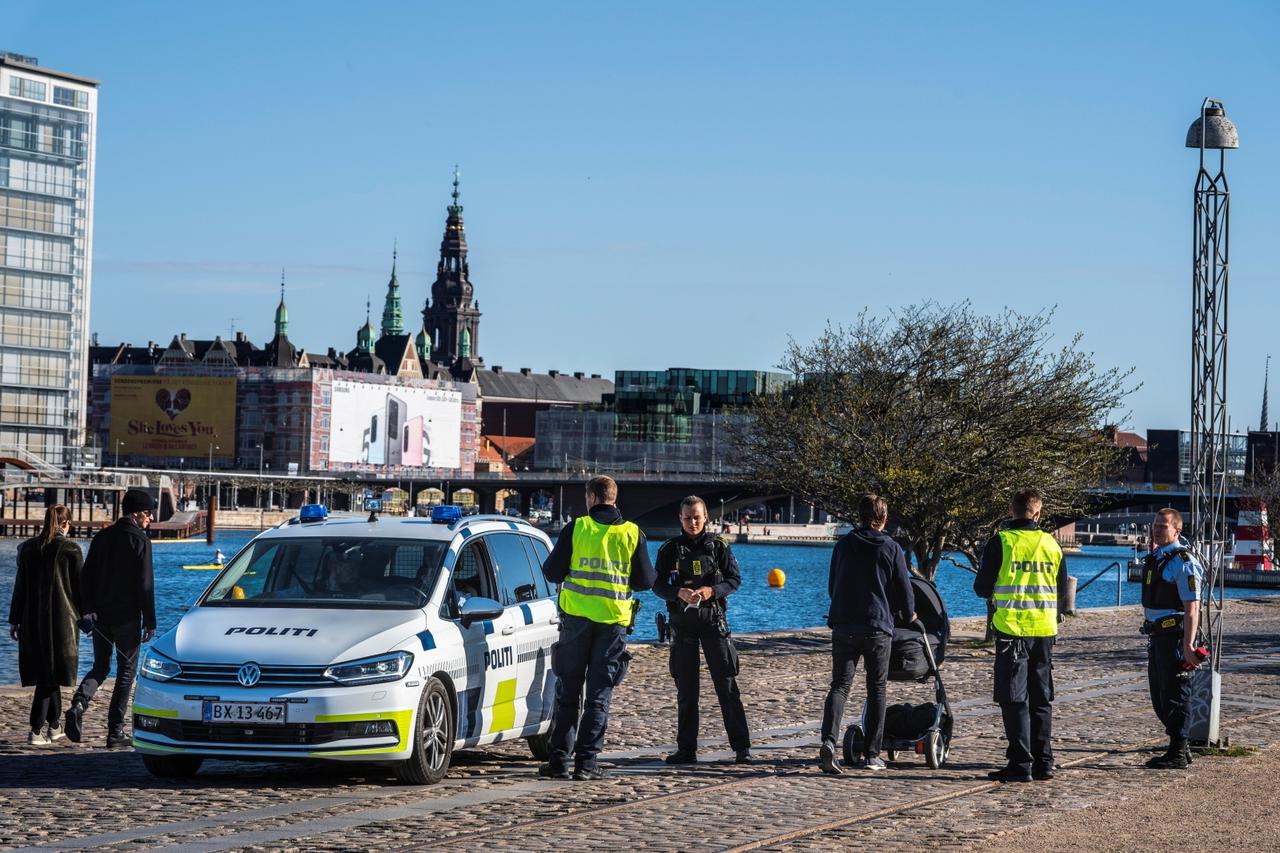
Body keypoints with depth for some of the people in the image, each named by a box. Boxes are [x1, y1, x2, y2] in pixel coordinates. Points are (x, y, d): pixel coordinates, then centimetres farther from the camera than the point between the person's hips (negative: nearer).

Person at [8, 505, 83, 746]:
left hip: (33, 620, 4)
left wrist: (15, 620, 11)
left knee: (45, 672, 14)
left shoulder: (28, 548, 3)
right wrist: (83, 616, 7)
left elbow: (20, 586, 6)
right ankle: (37, 730, -2)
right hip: (61, 618, -4)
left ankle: (54, 726, 20)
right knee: (51, 674, 2)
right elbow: (79, 586, -4)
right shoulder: (70, 549, -8)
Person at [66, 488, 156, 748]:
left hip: (100, 616, 6)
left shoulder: (101, 537, 10)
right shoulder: (139, 541, -9)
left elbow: (87, 577, 8)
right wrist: (150, 622, -8)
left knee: (100, 667, 15)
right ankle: (115, 732, 2)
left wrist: (87, 610, 7)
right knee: (126, 671, 3)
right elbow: (145, 585, -12)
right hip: (127, 617, -6)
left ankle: (78, 704, -13)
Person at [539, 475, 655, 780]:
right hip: (613, 620, 1)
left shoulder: (575, 529, -3)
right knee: (599, 695, 4)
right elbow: (645, 580, 3)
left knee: (568, 691, 7)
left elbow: (552, 572, -1)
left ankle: (559, 759, 4)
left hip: (577, 618, -1)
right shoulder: (632, 534, 1)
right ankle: (586, 762, 0)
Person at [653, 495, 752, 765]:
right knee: (685, 688, 5)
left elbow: (735, 579, 1)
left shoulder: (718, 546, 3)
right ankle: (686, 750, 10)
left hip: (713, 619, -2)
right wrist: (679, 593, -18)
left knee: (727, 685, -5)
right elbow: (658, 584, 2)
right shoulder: (670, 549, 6)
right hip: (682, 622, 2)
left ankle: (742, 747, -4)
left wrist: (711, 590, -17)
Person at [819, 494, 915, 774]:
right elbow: (904, 590, 2)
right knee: (876, 690, 9)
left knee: (840, 685, 1)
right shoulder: (891, 549, -2)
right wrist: (908, 615, 23)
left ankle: (829, 741, -22)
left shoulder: (843, 546, 7)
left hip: (843, 627, 2)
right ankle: (871, 755, 9)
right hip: (878, 629, -2)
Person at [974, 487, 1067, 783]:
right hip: (1045, 631, 4)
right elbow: (1062, 591, 12)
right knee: (1041, 698, 12)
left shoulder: (1000, 543, -8)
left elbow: (982, 588, -4)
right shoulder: (1052, 544, 5)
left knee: (1015, 699, -1)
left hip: (1012, 629, -4)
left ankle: (1021, 764, -5)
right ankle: (1043, 762, 14)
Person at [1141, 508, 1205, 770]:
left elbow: (1192, 608, -18)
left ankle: (1178, 755, 2)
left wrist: (1188, 646, -24)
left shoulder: (1183, 562, -13)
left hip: (1175, 637, -9)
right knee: (1159, 697, 13)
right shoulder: (1154, 559, 15)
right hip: (1157, 637, 9)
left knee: (1174, 696, -5)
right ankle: (1181, 748, 23)